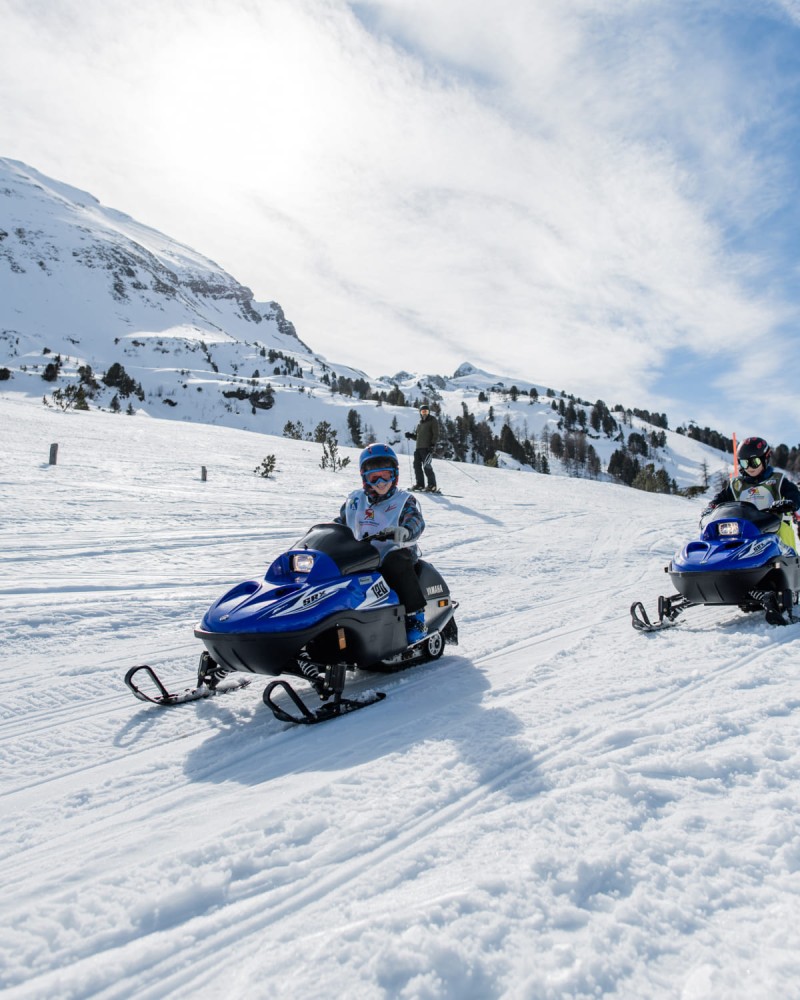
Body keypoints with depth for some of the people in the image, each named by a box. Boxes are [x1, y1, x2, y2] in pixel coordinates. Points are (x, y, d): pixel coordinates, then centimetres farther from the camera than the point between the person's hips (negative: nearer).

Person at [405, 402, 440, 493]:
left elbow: (436, 434, -5)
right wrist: (411, 435, 7)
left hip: (427, 448, -7)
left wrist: (432, 445, -16)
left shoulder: (433, 421, 3)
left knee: (427, 466, -13)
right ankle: (420, 484, 15)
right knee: (417, 465, 5)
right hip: (418, 448, 7)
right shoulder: (420, 423, 22)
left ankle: (432, 486, -9)